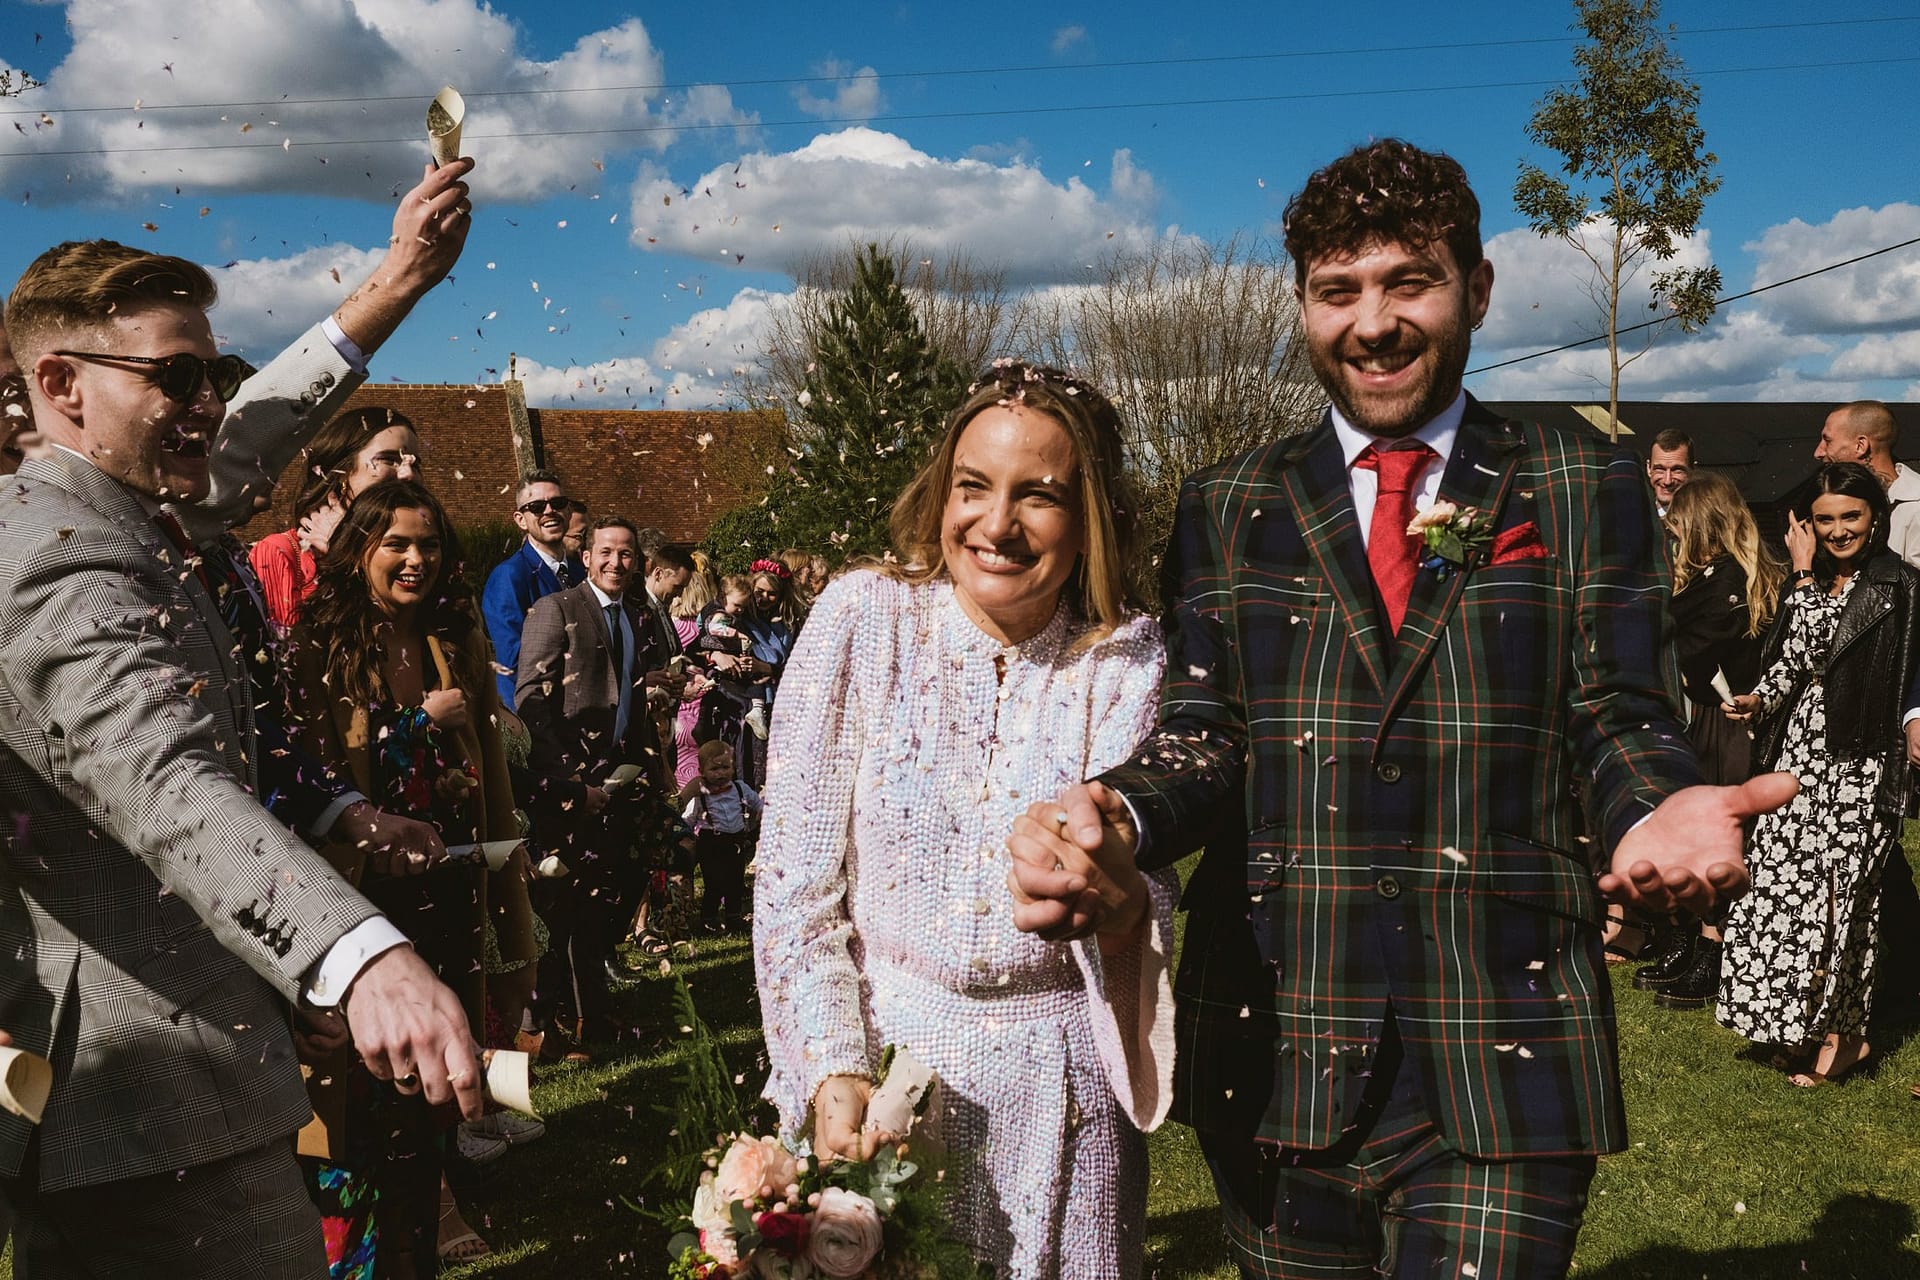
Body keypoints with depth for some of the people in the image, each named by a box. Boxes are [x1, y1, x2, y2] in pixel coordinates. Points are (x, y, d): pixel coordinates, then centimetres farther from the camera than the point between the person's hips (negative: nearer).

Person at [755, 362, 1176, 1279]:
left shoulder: (1126, 656, -7)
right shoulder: (862, 617, -10)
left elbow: (1139, 921, -11)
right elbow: (792, 882, -7)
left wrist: (1113, 899, -33)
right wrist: (831, 1070, -15)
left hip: (1058, 1079, 1)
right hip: (873, 1042, 0)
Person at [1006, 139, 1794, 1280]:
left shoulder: (1588, 490, 6)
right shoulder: (1227, 507, 9)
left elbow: (1621, 718, 2)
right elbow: (1202, 731, 3)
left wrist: (1661, 810, -22)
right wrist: (1114, 819, -20)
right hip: (1274, 1063, 2)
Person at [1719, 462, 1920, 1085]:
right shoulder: (1811, 582, 13)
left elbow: (1820, 648, -15)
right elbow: (1788, 661, 10)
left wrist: (1806, 576, -8)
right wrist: (1761, 700, -7)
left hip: (1859, 760, -6)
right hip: (1802, 752, 6)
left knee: (1835, 892, -3)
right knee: (1782, 885, 5)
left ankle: (1843, 1034, 13)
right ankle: (1803, 1030, 18)